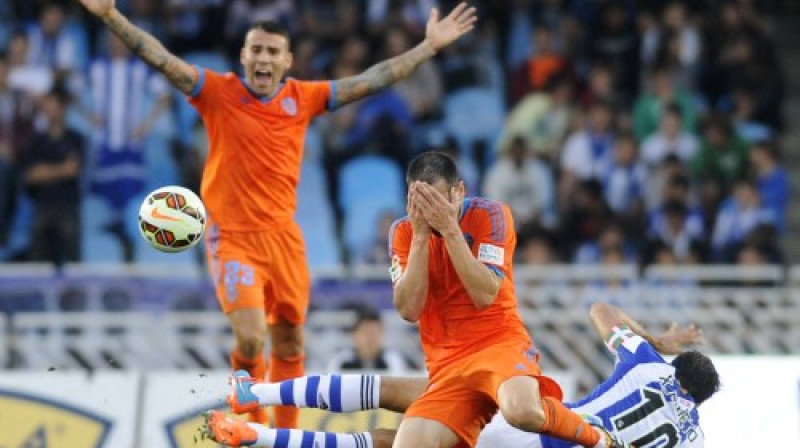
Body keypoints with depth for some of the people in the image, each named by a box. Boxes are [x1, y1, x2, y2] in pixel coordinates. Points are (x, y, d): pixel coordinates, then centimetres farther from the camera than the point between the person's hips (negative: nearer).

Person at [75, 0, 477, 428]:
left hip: (282, 234, 4)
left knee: (289, 344, 11)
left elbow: (371, 80, 7)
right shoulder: (219, 92, -6)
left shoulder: (303, 98, 2)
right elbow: (161, 59, -14)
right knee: (250, 339, -18)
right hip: (232, 237, -4)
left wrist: (430, 46, 7)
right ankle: (255, 422, 8)